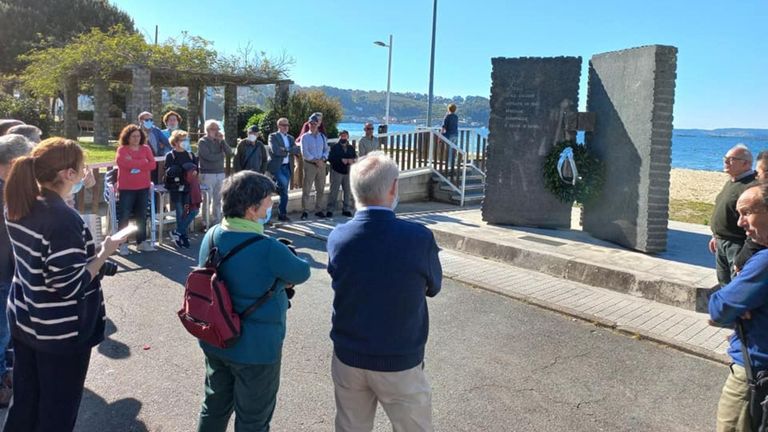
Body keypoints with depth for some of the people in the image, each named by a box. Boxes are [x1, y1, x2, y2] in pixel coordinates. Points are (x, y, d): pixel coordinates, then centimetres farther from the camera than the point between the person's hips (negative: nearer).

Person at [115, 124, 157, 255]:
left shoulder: (146, 149, 8)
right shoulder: (122, 149, -1)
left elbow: (152, 165, -4)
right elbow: (122, 163, -20)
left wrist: (134, 164, -12)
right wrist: (143, 162, -13)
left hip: (143, 188, 4)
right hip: (126, 188, -3)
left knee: (142, 215, 9)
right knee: (124, 216, -4)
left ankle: (141, 242, 16)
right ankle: (123, 244, 1)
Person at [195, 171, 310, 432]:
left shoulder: (211, 236, -6)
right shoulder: (268, 249, -28)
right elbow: (302, 273, -10)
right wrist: (284, 277, 11)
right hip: (255, 349, -7)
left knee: (215, 408, 25)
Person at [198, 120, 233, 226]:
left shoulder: (219, 141, 12)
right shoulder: (202, 142, -4)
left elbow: (229, 153, 3)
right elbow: (209, 157, -15)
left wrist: (222, 140, -5)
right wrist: (222, 155, 0)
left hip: (220, 173, 6)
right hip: (207, 174, -5)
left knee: (218, 199, 9)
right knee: (207, 200, -5)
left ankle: (217, 221, 16)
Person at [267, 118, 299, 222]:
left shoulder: (290, 138, 17)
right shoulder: (273, 136, 0)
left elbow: (298, 150, 2)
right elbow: (275, 150, -15)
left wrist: (286, 149, -12)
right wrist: (288, 152, -3)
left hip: (287, 167, 5)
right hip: (276, 166, -5)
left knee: (285, 191, 5)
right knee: (284, 183, -30)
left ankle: (282, 214, 11)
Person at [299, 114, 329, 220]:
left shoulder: (322, 137, 13)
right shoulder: (305, 137, -1)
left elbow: (326, 150, 13)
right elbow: (304, 153, -9)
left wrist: (323, 159, -7)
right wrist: (315, 160, -14)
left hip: (321, 164, 5)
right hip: (309, 165, -4)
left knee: (321, 189, 8)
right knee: (306, 189, -5)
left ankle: (319, 210, 17)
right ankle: (304, 211, 0)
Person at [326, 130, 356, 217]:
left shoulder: (351, 148, 15)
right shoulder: (334, 147, 0)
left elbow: (356, 157, 10)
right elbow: (330, 158, -12)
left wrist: (352, 160, -12)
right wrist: (341, 160, -19)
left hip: (348, 172, 4)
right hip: (336, 172, -4)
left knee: (348, 191, 6)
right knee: (334, 191, -5)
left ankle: (346, 209, 16)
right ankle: (330, 210, 0)